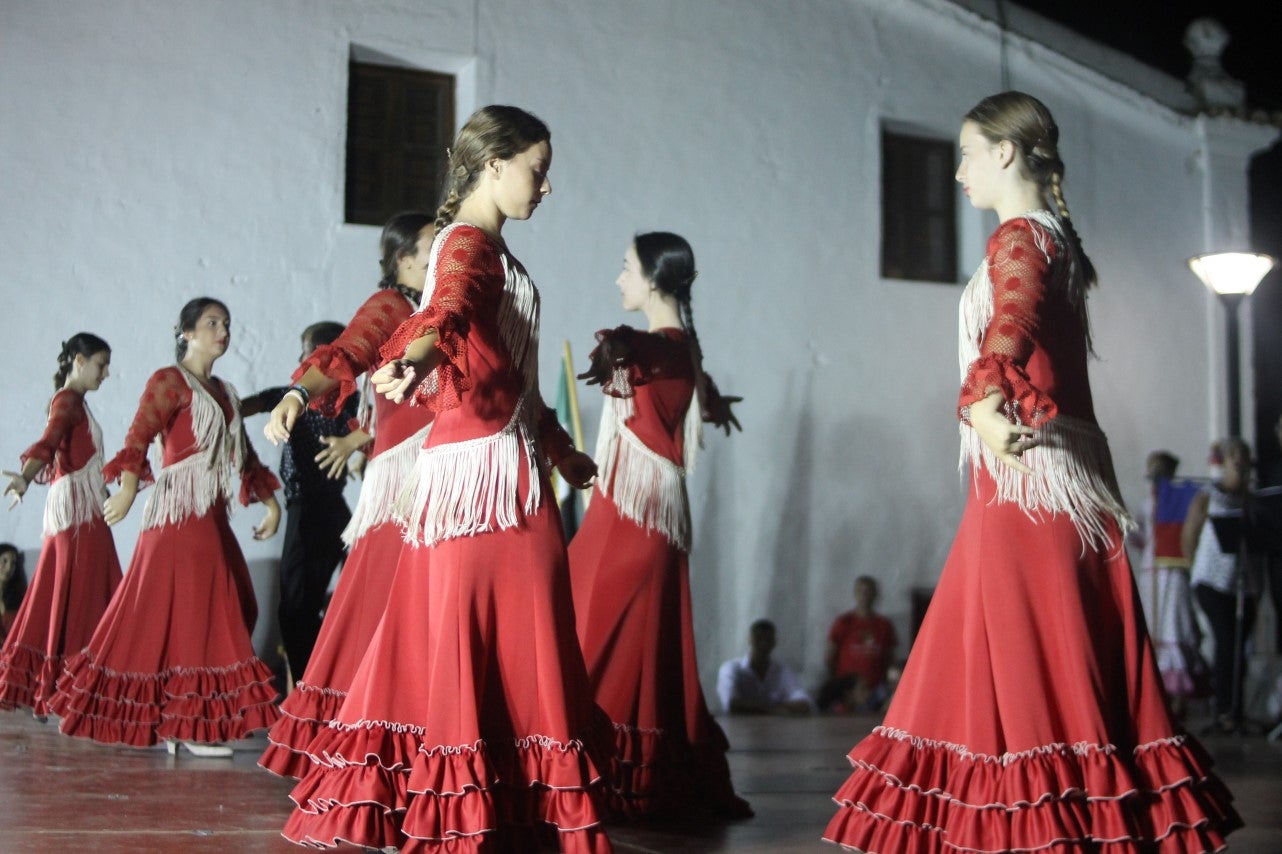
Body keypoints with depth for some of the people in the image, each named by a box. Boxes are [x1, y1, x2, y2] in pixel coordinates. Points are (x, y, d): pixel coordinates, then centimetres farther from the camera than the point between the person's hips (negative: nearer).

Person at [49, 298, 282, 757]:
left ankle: (196, 722, 14)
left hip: (212, 515, 8)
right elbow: (139, 434, -19)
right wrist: (129, 484, -34)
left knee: (220, 611, 7)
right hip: (179, 510, -8)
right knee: (187, 610, -9)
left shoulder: (225, 393, 20)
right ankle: (188, 726, -7)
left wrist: (271, 502, 18)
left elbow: (244, 455, 25)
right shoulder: (169, 381, -4)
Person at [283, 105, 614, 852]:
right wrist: (416, 358, -56)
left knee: (472, 644, 12)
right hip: (487, 471, -10)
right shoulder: (471, 245, -10)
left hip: (503, 465, 10)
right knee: (498, 644, -6)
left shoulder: (482, 248, 20)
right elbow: (449, 310, -35)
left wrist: (558, 446, 38)